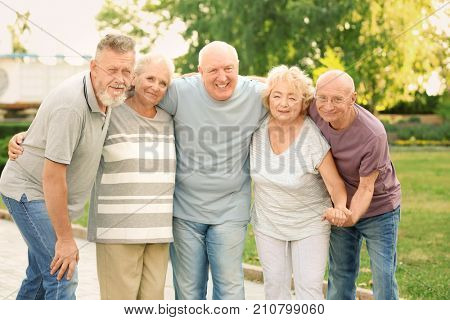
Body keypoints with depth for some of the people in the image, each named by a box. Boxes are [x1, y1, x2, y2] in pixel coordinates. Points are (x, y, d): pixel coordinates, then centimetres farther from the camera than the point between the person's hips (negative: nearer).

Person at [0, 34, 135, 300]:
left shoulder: (106, 96, -3)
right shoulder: (71, 105, -30)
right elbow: (52, 176, -28)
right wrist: (65, 239, -22)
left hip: (50, 197, 9)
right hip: (29, 190, -9)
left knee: (41, 275, 20)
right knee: (62, 279, -14)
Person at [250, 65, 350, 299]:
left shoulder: (314, 137, -25)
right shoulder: (259, 126, -13)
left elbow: (334, 184, -22)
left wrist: (339, 207, -42)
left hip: (310, 225, -4)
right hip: (268, 224, 4)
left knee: (309, 288, -3)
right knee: (275, 286, 11)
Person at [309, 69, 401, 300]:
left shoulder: (373, 135, -32)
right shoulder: (314, 111, -20)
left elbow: (366, 187, -24)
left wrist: (352, 217, -39)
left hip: (378, 209, -5)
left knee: (384, 279, -3)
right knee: (339, 278, 15)